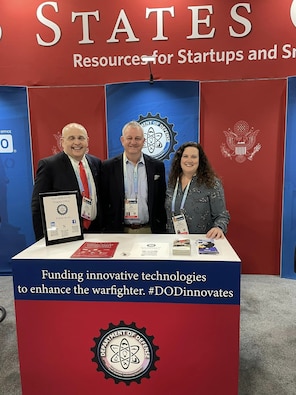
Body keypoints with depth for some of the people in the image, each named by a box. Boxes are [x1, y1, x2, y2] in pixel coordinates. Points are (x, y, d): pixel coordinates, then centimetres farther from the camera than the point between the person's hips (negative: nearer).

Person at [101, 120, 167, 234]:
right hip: (119, 230, -1)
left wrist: (161, 230, 2)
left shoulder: (157, 166, 2)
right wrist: (109, 229, -4)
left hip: (149, 230, 1)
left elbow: (162, 201, 5)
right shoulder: (108, 166, -2)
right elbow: (104, 202, 0)